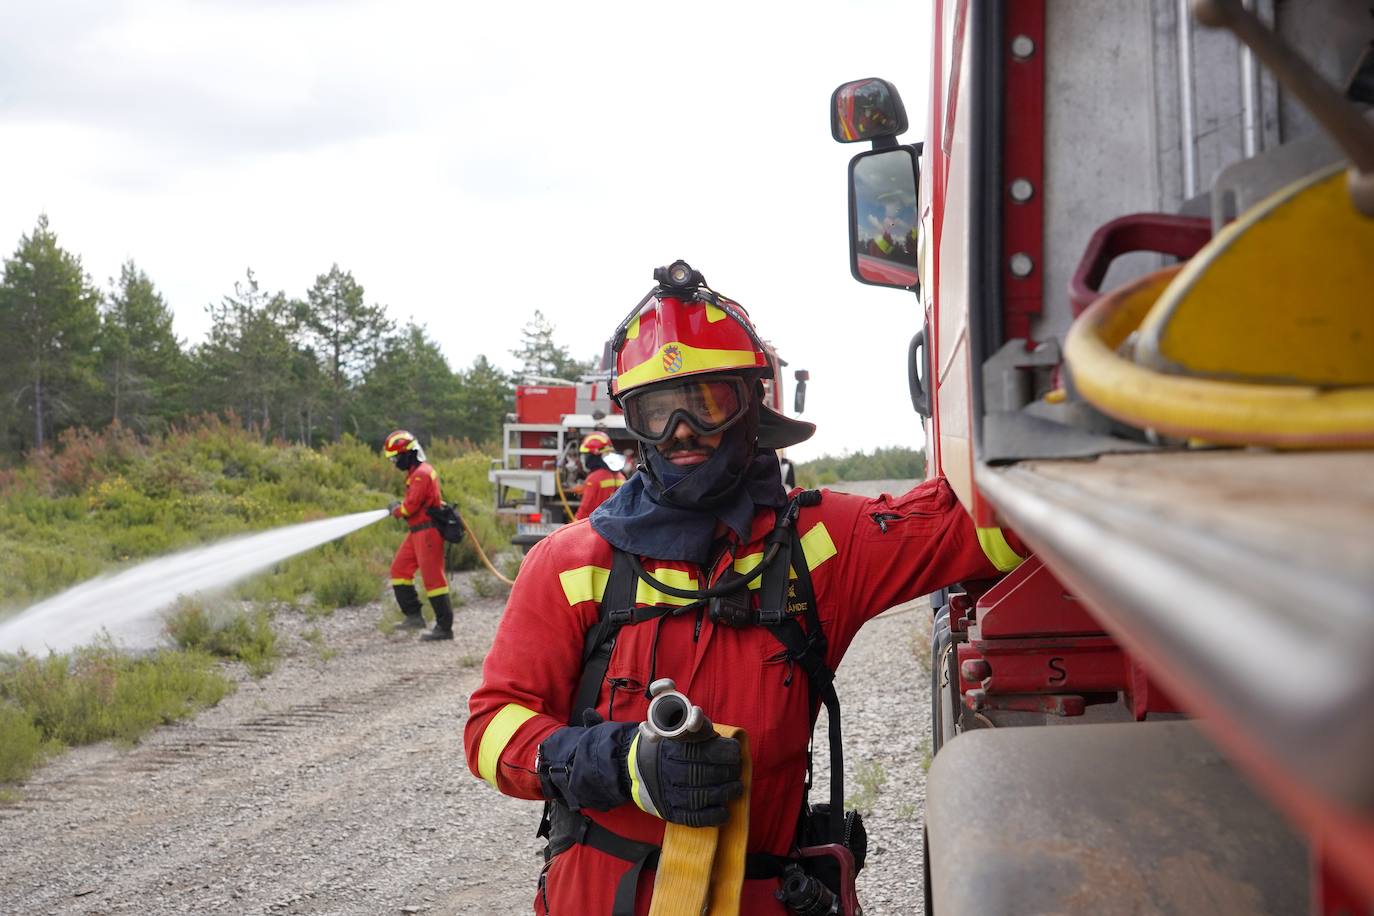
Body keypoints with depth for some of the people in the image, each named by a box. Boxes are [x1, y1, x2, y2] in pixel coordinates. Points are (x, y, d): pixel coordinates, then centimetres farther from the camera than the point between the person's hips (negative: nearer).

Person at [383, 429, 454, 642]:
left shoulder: (422, 474, -18)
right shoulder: (416, 472, 15)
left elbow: (410, 506, -20)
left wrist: (396, 509, -1)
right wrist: (400, 506, 7)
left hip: (427, 532, -11)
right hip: (417, 531, 11)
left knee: (433, 577, -7)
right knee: (399, 569, 12)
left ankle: (445, 627, -4)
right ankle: (413, 616, 15)